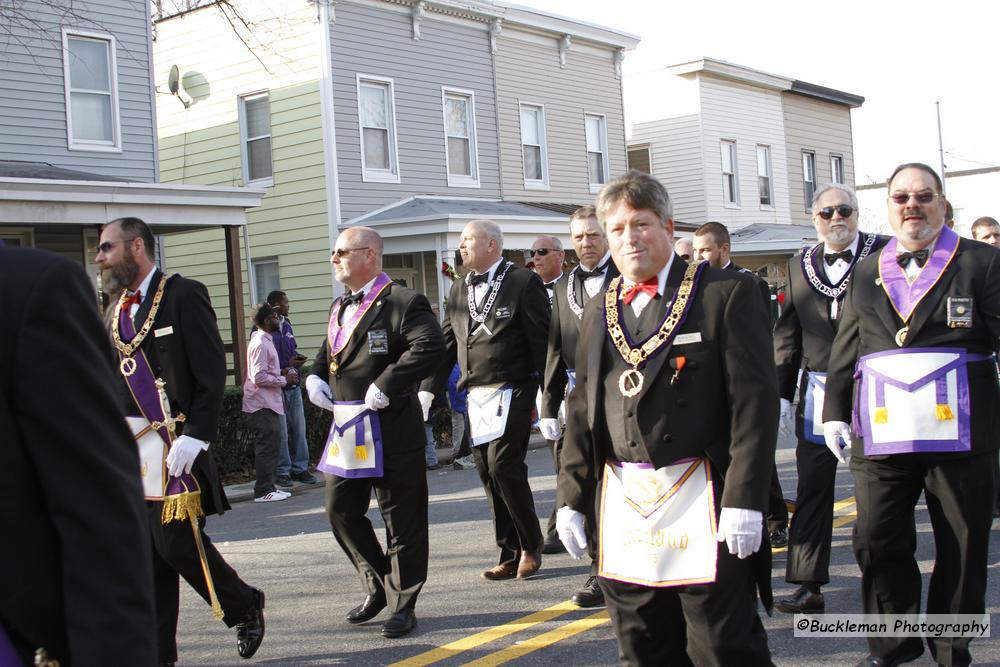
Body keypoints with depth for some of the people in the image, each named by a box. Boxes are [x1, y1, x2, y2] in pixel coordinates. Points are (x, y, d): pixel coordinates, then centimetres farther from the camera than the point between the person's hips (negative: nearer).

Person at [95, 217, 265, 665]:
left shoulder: (183, 295, -7)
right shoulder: (120, 308, 15)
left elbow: (212, 373, -11)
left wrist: (195, 437, -18)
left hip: (173, 448, -7)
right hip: (128, 449, 7)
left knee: (177, 541, -7)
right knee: (145, 551, 8)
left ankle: (244, 606, 17)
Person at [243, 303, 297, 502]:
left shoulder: (265, 341, 17)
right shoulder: (260, 344, -15)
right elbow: (259, 377, -21)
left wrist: (281, 372, 10)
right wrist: (284, 380, -13)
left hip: (268, 404, 10)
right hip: (262, 405, -10)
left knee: (271, 445, 13)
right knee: (267, 447, -6)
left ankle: (268, 487, 18)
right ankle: (263, 491, -2)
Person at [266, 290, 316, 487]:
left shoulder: (286, 325, 15)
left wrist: (297, 357, 4)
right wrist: (288, 364, -15)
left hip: (293, 384, 7)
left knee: (299, 428, 9)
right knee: (281, 432, -2)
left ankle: (299, 468, 17)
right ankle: (282, 472, 7)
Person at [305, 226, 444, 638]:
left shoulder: (402, 302, -11)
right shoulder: (339, 307, 17)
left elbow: (430, 345, -24)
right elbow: (327, 353, 29)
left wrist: (386, 385, -26)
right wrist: (315, 377, 8)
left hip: (390, 429, -8)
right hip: (345, 429, 8)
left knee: (401, 518, 3)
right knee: (341, 511, 11)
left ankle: (403, 603, 15)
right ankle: (379, 586, 29)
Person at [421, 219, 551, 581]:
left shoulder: (524, 282, -5)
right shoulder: (458, 290, 14)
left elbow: (542, 341, -8)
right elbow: (448, 343, 16)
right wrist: (428, 389, 9)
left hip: (512, 391, -7)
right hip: (476, 395, 7)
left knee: (503, 466, -13)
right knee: (488, 472, 7)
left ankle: (530, 546, 6)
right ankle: (511, 554, 16)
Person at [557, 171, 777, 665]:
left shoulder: (725, 293, -3)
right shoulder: (599, 310, 14)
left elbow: (755, 400, -8)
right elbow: (582, 410, 16)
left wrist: (744, 498, -15)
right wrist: (570, 498, 11)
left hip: (703, 506, -5)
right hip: (622, 505, 5)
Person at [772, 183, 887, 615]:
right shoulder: (799, 266, 9)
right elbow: (787, 335, 10)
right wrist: (782, 394, 5)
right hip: (817, 392, 3)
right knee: (812, 490, 3)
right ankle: (810, 587, 8)